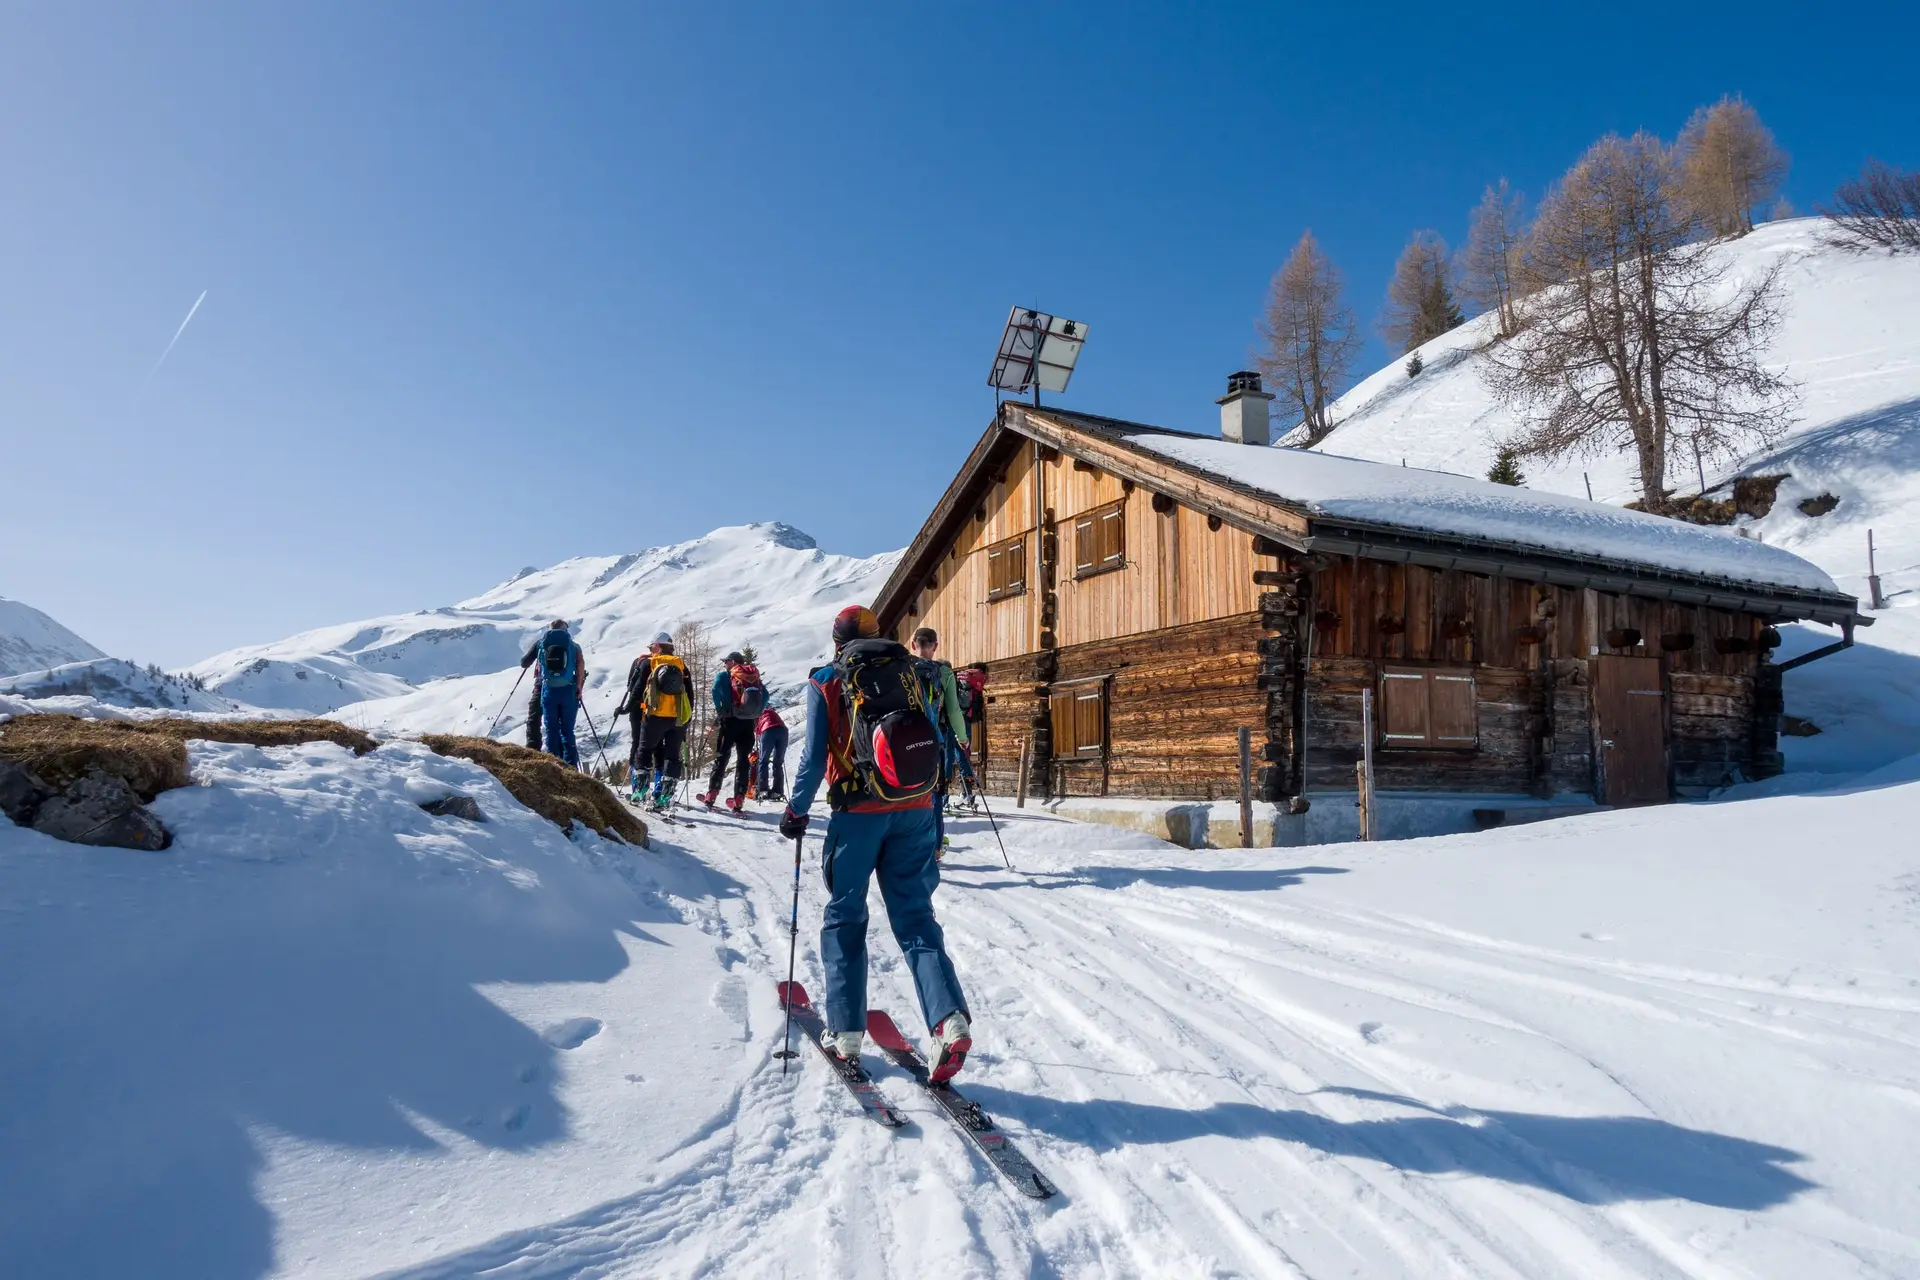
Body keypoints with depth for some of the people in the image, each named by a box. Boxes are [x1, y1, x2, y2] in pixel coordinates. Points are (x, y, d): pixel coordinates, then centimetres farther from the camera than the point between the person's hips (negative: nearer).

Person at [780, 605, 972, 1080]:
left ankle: (846, 1031, 11)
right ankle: (949, 1016, -12)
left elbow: (815, 756, -4)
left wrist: (796, 811, 8)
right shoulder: (909, 671, 11)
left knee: (844, 915, 12)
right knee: (915, 914, 6)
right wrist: (929, 799, 21)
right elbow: (936, 738, 11)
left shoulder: (826, 681, 1)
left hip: (859, 811, -3)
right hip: (915, 809, 3)